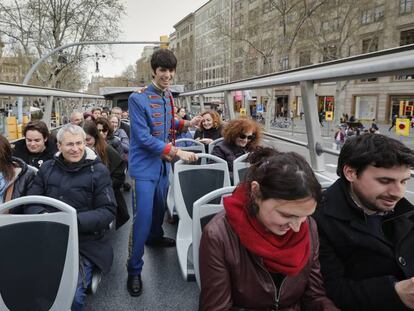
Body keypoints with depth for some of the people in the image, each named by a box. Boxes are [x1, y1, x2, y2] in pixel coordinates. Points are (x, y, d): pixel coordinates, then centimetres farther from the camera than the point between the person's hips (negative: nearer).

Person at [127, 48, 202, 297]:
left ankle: (155, 237, 50)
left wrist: (187, 123, 5)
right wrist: (177, 152, -26)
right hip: (144, 166, -7)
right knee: (143, 217, -8)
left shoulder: (168, 97, 5)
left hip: (163, 164, 7)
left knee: (160, 207, 23)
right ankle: (134, 270, 5)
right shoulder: (138, 99, -18)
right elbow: (144, 138, -24)